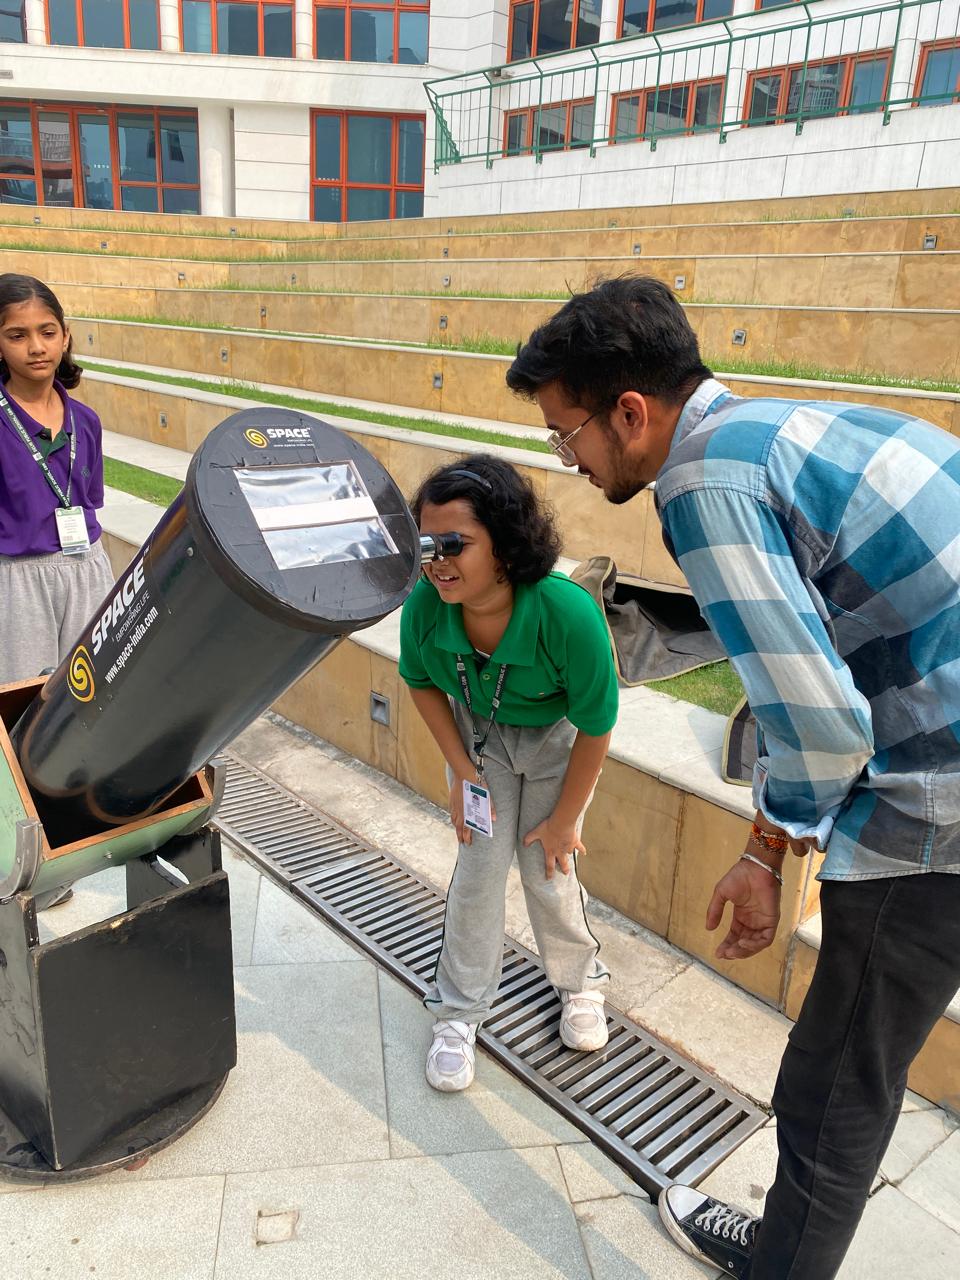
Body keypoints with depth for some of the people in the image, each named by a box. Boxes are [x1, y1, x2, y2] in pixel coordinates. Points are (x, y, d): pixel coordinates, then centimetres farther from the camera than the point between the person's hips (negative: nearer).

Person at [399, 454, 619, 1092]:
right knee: (480, 867, 0)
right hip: (479, 734, 2)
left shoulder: (569, 614, -40)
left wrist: (564, 819, -12)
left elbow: (595, 728, -23)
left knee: (548, 870, 3)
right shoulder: (424, 607, -31)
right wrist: (463, 773, -8)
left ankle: (581, 982, 34)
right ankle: (459, 1012, 22)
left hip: (557, 740, -2)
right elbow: (423, 684, -6)